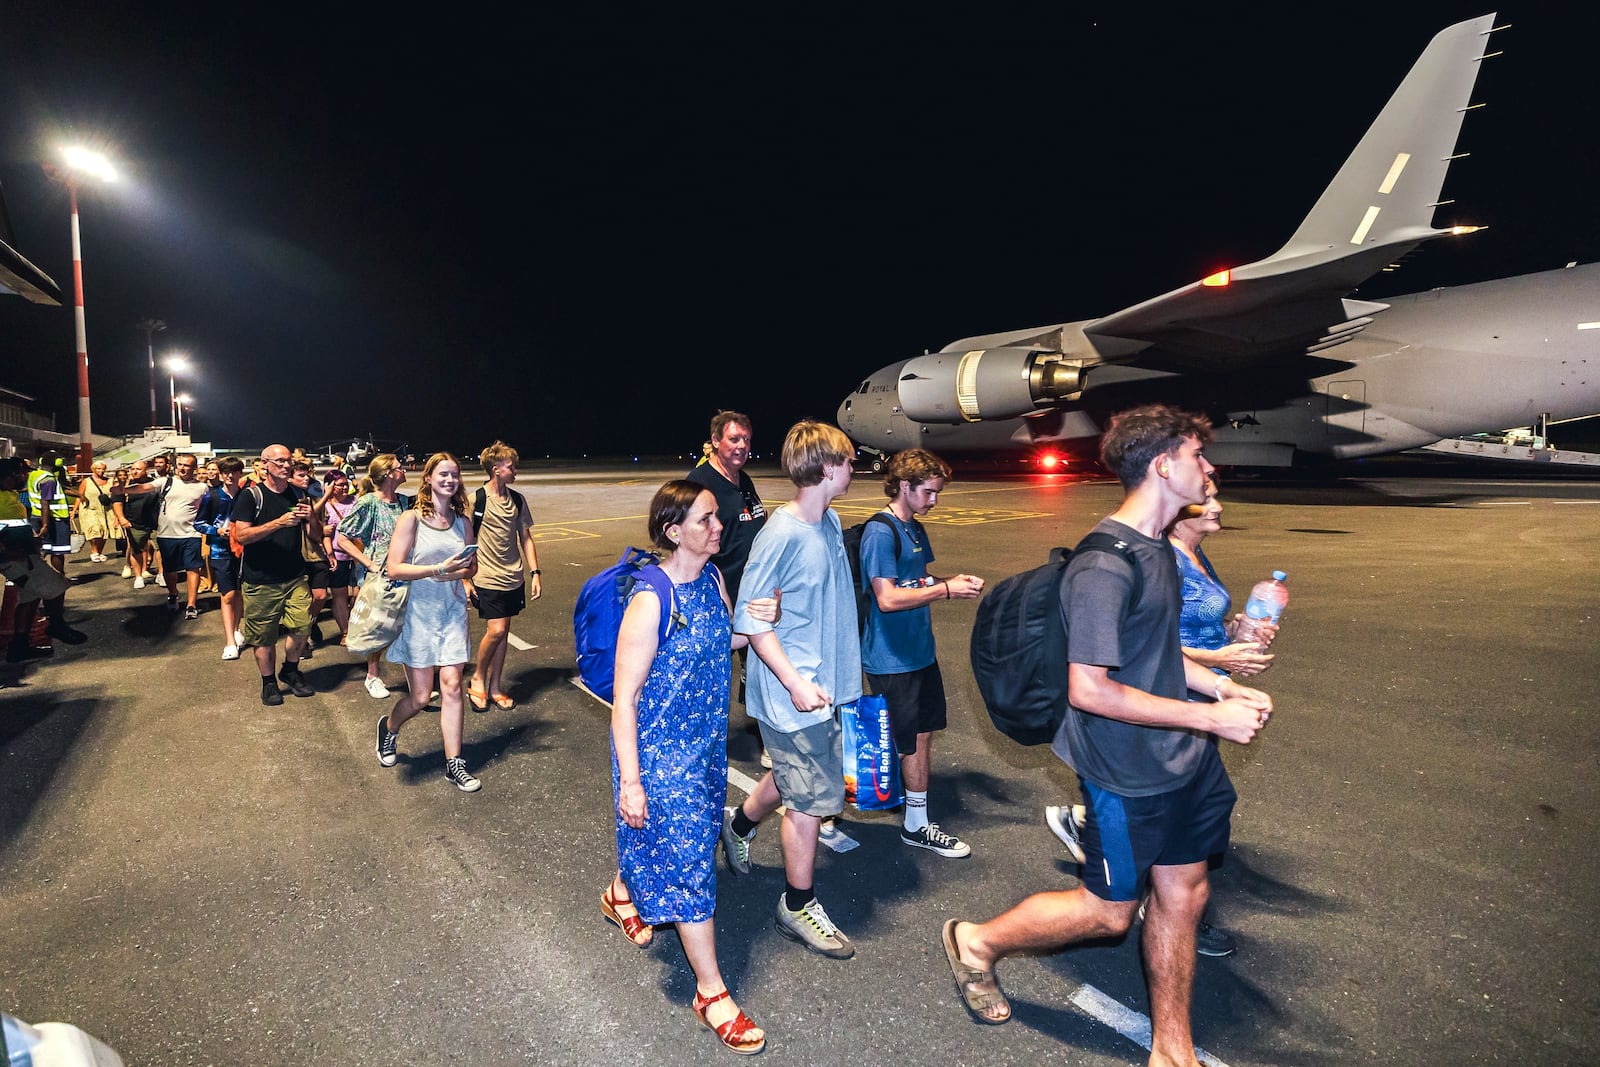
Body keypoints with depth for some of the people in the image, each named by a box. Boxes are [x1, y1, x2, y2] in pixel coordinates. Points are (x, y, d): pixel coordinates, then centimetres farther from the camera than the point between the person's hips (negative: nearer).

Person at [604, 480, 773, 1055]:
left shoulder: (712, 578, -4)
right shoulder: (650, 602, -26)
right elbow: (624, 697, -22)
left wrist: (755, 623, -8)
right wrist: (629, 781, -20)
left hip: (707, 739, 7)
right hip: (660, 750, -7)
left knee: (656, 839, 26)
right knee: (688, 856, 2)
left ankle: (620, 894, 57)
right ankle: (711, 992, 17)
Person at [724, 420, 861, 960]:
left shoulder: (831, 523, 4)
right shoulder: (781, 535, -23)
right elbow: (751, 618, -19)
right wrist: (794, 681, -24)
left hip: (823, 685, 8)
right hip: (792, 693, -8)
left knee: (791, 778, 24)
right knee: (813, 797, 4)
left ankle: (738, 824, 51)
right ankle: (798, 907, 24)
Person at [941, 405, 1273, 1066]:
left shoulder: (1156, 549, 5)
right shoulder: (1106, 566, -26)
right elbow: (1089, 689, -28)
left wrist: (1222, 686, 3)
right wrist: (1209, 716, -22)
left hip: (1183, 760, 9)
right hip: (1128, 774, -9)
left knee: (1183, 893, 18)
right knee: (1109, 911, 9)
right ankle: (977, 943, 31)